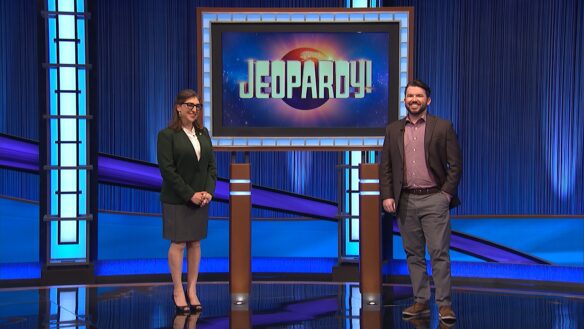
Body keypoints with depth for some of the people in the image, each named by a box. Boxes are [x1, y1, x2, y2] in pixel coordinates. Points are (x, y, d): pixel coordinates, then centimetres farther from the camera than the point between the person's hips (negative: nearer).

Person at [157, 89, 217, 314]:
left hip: (201, 198, 5)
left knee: (195, 243, 7)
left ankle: (192, 290, 15)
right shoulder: (167, 135, -8)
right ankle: (178, 291, 11)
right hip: (177, 200, -5)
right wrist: (190, 194, -16)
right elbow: (167, 170, -13)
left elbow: (212, 166, 8)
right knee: (178, 244, 0)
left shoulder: (203, 133, 9)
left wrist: (208, 191, -7)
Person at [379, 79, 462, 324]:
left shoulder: (443, 127, 2)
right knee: (413, 255, 8)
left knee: (439, 253, -6)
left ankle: (444, 304, -3)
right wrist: (386, 196, 0)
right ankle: (420, 302, 14)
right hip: (405, 201, 4)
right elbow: (385, 166, 10)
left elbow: (455, 164, 0)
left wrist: (447, 193, -7)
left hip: (434, 198, -4)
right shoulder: (393, 130, 11)